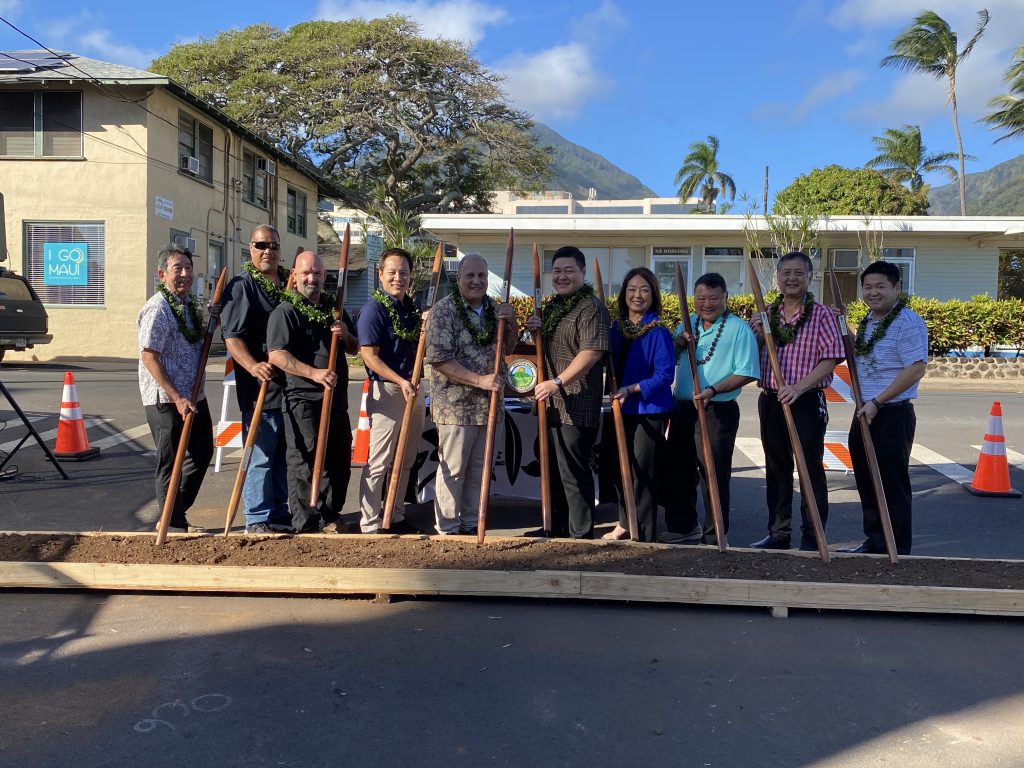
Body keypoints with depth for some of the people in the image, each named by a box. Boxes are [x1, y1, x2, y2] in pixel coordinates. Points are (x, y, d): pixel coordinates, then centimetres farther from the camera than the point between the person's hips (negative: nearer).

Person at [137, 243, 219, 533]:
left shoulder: (190, 303, 11)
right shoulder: (157, 309, -16)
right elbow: (149, 357, -20)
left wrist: (212, 321, 6)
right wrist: (177, 398, -23)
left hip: (194, 395, 9)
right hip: (166, 400, -9)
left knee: (202, 452, 17)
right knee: (171, 462, 2)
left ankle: (176, 514, 31)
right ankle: (174, 524, 15)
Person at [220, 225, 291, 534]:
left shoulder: (290, 285, 16)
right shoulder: (241, 286, -5)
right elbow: (232, 336, -14)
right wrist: (253, 366, -29)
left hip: (291, 383, 7)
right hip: (260, 387, -7)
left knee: (283, 454, 14)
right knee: (260, 455, -3)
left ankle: (280, 514, 25)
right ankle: (257, 520, 7)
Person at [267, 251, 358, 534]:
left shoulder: (334, 308, 15)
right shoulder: (286, 311, -5)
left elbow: (354, 349, 20)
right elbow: (276, 355, -16)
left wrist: (345, 335, -3)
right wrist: (314, 373, -26)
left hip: (336, 399, 7)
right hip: (303, 401, -7)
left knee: (340, 461, 13)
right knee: (305, 465, -4)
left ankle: (330, 516, 28)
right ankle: (305, 527, 5)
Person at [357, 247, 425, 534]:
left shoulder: (412, 307, 13)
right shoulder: (374, 309, -10)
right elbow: (369, 355, -16)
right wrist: (401, 382, -23)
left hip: (412, 388, 8)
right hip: (387, 391, -8)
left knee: (405, 460, 15)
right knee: (379, 462, -3)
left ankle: (396, 517, 27)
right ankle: (370, 526, 5)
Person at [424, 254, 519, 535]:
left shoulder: (494, 309, 9)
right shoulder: (444, 310, -11)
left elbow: (507, 349, 19)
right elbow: (438, 359, -18)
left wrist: (511, 323, -1)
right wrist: (479, 380, -21)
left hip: (488, 404, 6)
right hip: (456, 405, -6)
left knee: (478, 469, 14)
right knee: (453, 469, 2)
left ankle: (470, 523, 27)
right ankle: (447, 530, 14)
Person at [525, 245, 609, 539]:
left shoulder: (591, 308, -13)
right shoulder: (553, 306, 16)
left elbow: (591, 352, -24)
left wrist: (558, 382, -29)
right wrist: (536, 330, 6)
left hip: (577, 407, -10)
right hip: (551, 404, 10)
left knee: (574, 472, -3)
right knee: (553, 468, 18)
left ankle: (581, 534, 9)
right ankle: (557, 526, 32)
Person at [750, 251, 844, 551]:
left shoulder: (821, 315, -5)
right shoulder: (765, 313, 9)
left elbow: (830, 360, -12)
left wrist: (799, 387, -22)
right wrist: (758, 336, -6)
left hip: (806, 402, -5)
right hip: (770, 400, 5)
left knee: (811, 470, 1)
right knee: (776, 469, 13)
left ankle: (812, 539, 11)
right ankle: (778, 534, 24)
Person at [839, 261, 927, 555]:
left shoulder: (907, 321, -13)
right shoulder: (866, 322, 14)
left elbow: (916, 368, -21)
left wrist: (876, 402, -20)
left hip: (892, 415, -9)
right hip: (865, 414, 9)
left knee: (892, 485, 0)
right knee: (867, 483, 15)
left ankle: (897, 551, 12)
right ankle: (875, 542, 29)